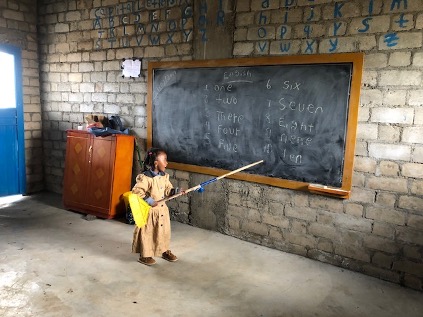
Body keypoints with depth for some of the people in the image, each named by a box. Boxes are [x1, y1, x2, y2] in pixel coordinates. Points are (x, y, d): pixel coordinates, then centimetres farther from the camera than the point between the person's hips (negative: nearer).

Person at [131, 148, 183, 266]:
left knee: (164, 231, 18)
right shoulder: (145, 177, -21)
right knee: (147, 233, 5)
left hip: (162, 209, 7)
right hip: (149, 211, -7)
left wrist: (176, 191, -9)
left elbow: (168, 190, 9)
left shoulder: (164, 176, 2)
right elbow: (136, 191, -24)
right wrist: (149, 200, -27)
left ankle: (164, 251, 37)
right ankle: (144, 255, 21)